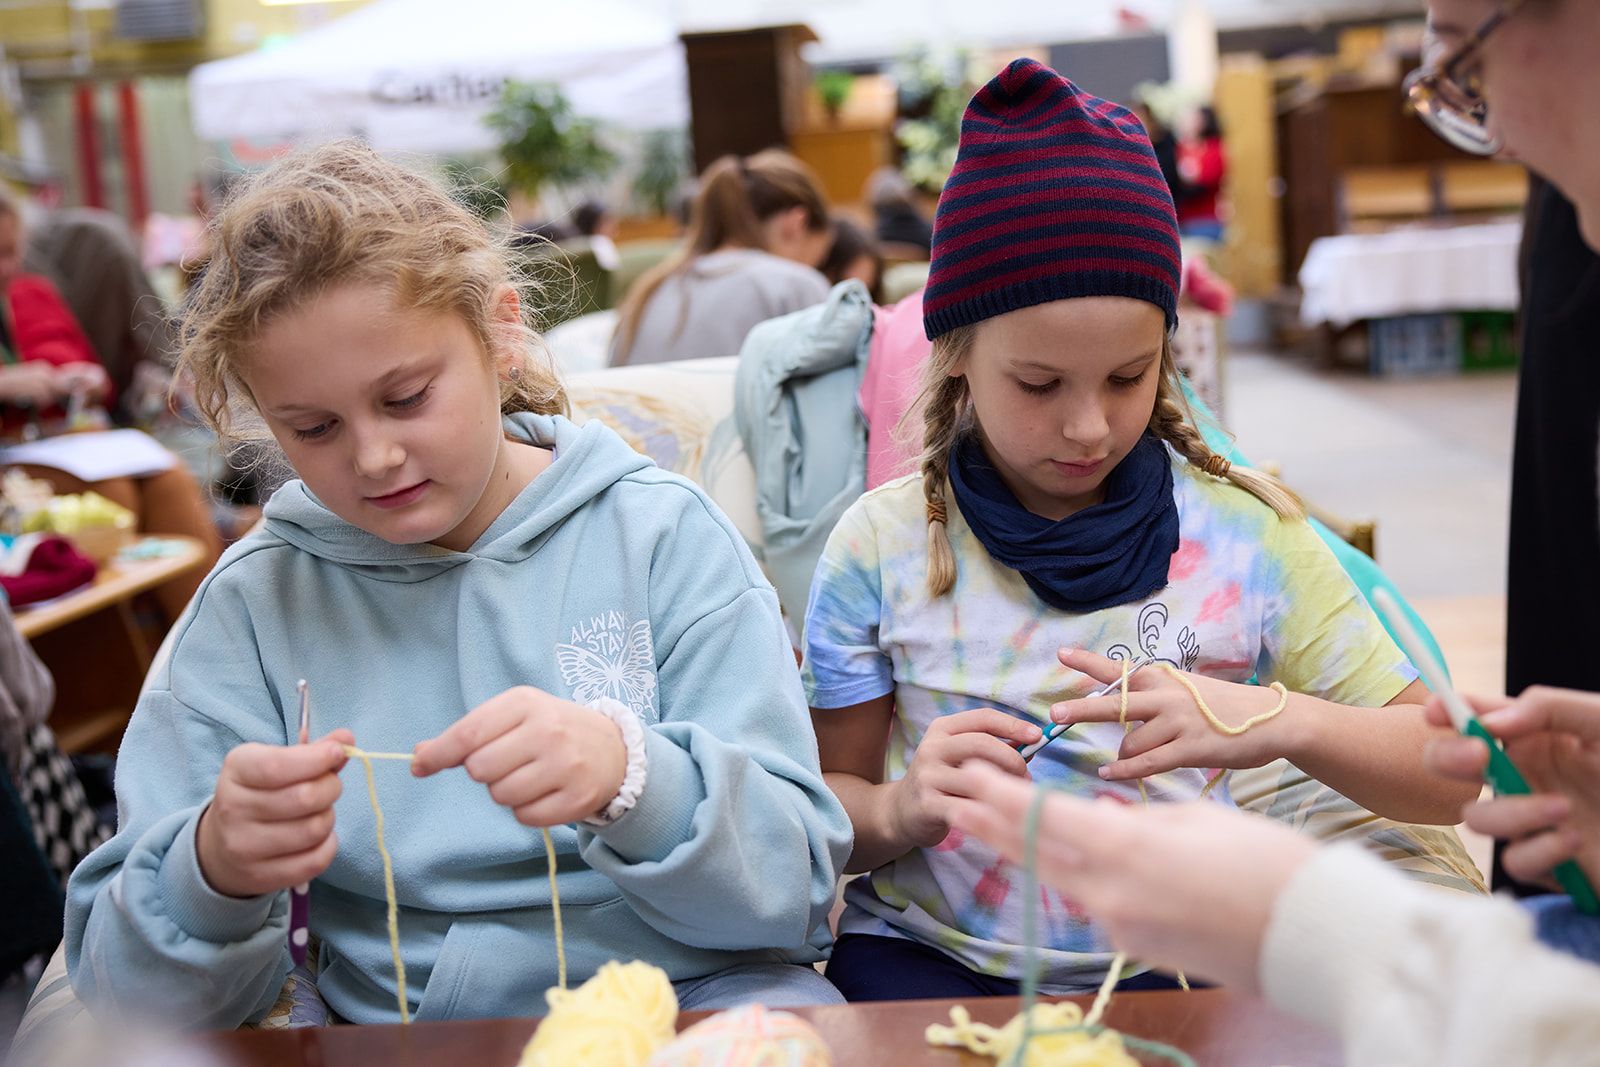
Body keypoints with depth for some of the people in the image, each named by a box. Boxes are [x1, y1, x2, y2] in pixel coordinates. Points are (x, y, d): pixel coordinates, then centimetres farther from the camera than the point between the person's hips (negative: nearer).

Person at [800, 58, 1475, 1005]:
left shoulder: (1246, 533, -1)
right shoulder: (884, 546, -2)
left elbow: (1446, 775, 2)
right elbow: (825, 804, 4)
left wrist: (1284, 722, -18)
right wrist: (900, 809, -19)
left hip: (1173, 964, 2)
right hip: (930, 959, -1)